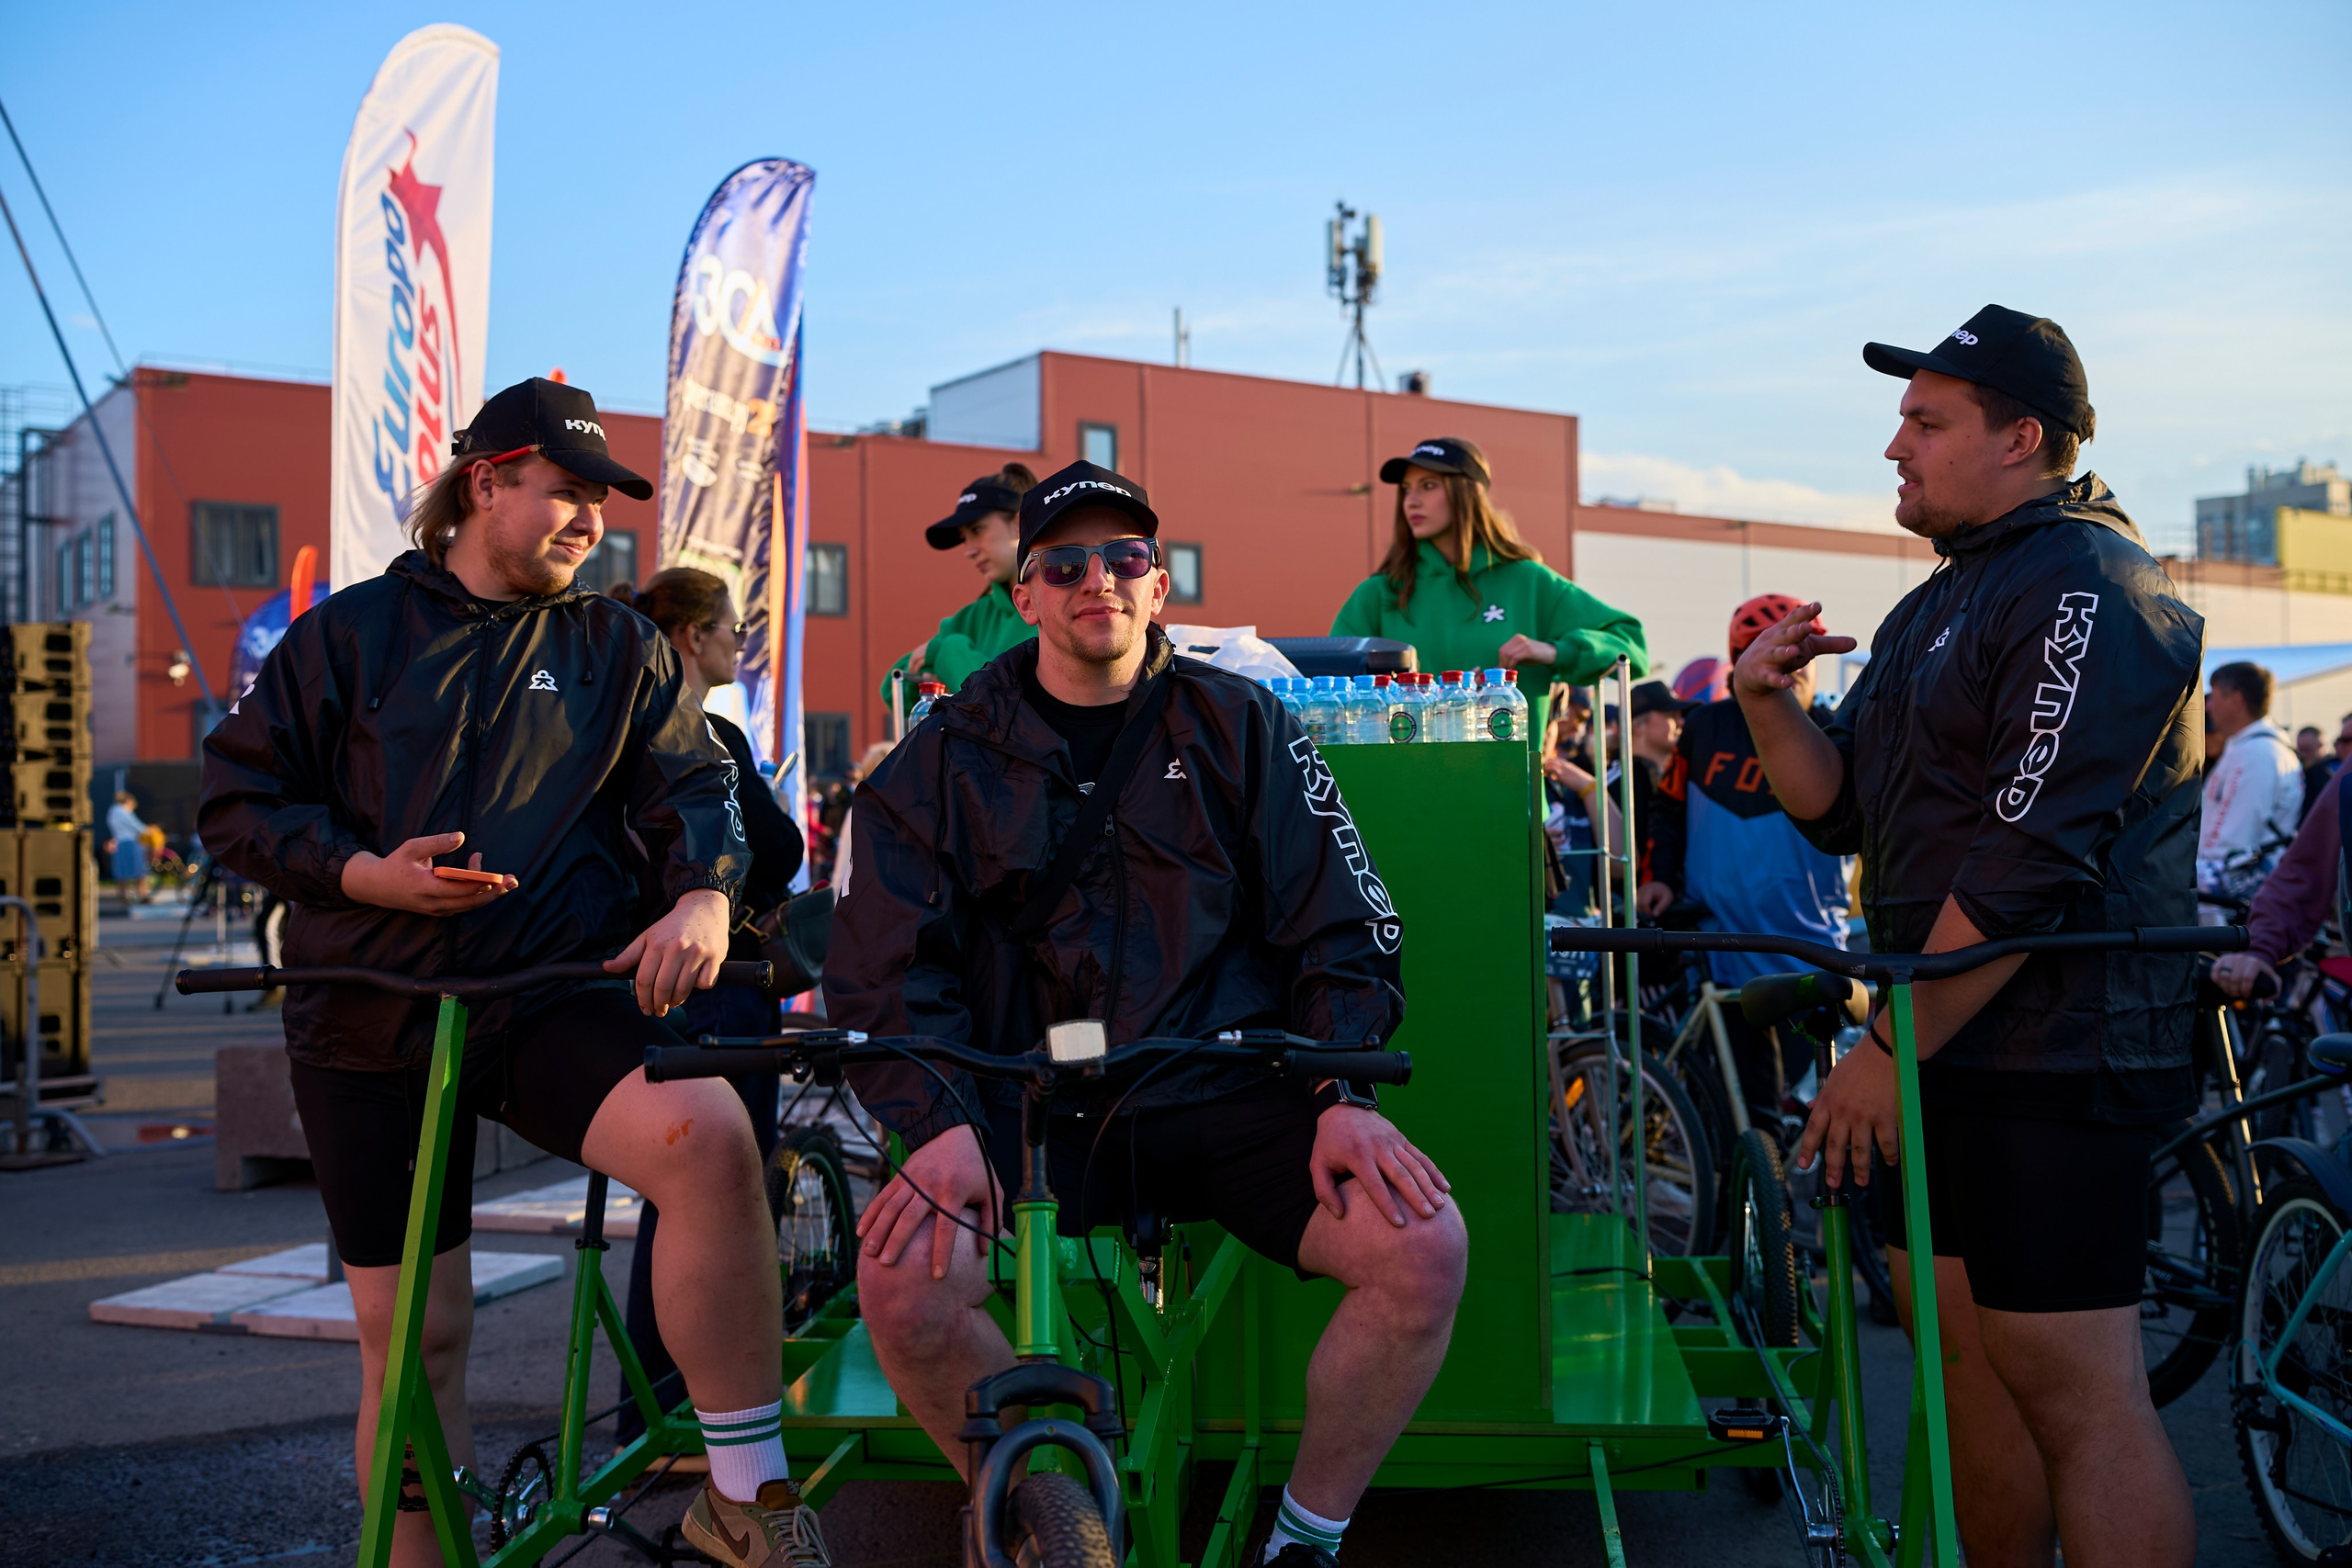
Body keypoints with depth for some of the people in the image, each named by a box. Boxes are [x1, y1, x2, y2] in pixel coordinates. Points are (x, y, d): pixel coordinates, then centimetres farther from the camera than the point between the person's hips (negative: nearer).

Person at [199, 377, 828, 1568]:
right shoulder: (353, 633, 6)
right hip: (370, 1024, 1)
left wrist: (705, 897, -21)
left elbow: (693, 786, 1)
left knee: (707, 1135, -31)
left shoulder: (618, 647, 9)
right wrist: (363, 872, -12)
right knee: (409, 1339, 6)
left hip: (555, 999, -1)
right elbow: (236, 799, 6)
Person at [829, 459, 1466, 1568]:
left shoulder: (1239, 727, 9)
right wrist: (938, 1124, -15)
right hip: (1029, 1097, 0)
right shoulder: (948, 757, 8)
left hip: (1220, 1089, 0)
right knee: (902, 1280, -29)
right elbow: (886, 965, 2)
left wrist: (1344, 1095, -10)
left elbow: (1341, 926, 6)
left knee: (1425, 1247, -24)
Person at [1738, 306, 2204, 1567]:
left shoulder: (2090, 588, -12)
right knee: (1968, 1361, 14)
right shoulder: (1941, 604, 19)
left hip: (2049, 1054, -9)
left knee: (2076, 1396, -5)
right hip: (1943, 1047, 9)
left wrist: (1889, 1048, -18)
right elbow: (1840, 810, 16)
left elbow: (2029, 862, -20)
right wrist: (1769, 704, -2)